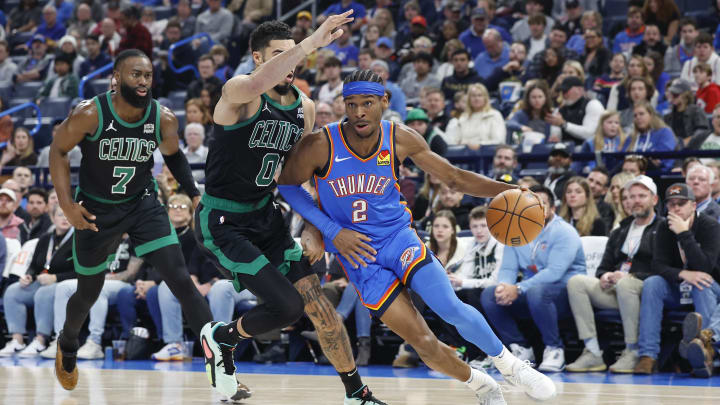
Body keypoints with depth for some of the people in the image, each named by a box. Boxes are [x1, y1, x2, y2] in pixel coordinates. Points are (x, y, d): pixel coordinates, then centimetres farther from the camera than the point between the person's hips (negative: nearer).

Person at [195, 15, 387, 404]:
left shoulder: (305, 108, 4)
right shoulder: (239, 92, -19)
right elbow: (256, 85, -46)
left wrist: (312, 228, 8)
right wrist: (312, 42, -49)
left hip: (265, 215, 7)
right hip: (222, 222, -7)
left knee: (318, 303, 2)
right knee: (288, 305, -16)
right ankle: (220, 338, 12)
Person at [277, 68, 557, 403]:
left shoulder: (401, 139, -9)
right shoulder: (320, 146, -18)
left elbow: (453, 177, 0)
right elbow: (287, 185, -3)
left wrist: (506, 189, -15)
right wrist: (332, 231, -10)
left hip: (398, 237, 1)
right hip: (358, 255, -1)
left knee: (451, 309, -23)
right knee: (424, 344, -9)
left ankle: (509, 365, 3)